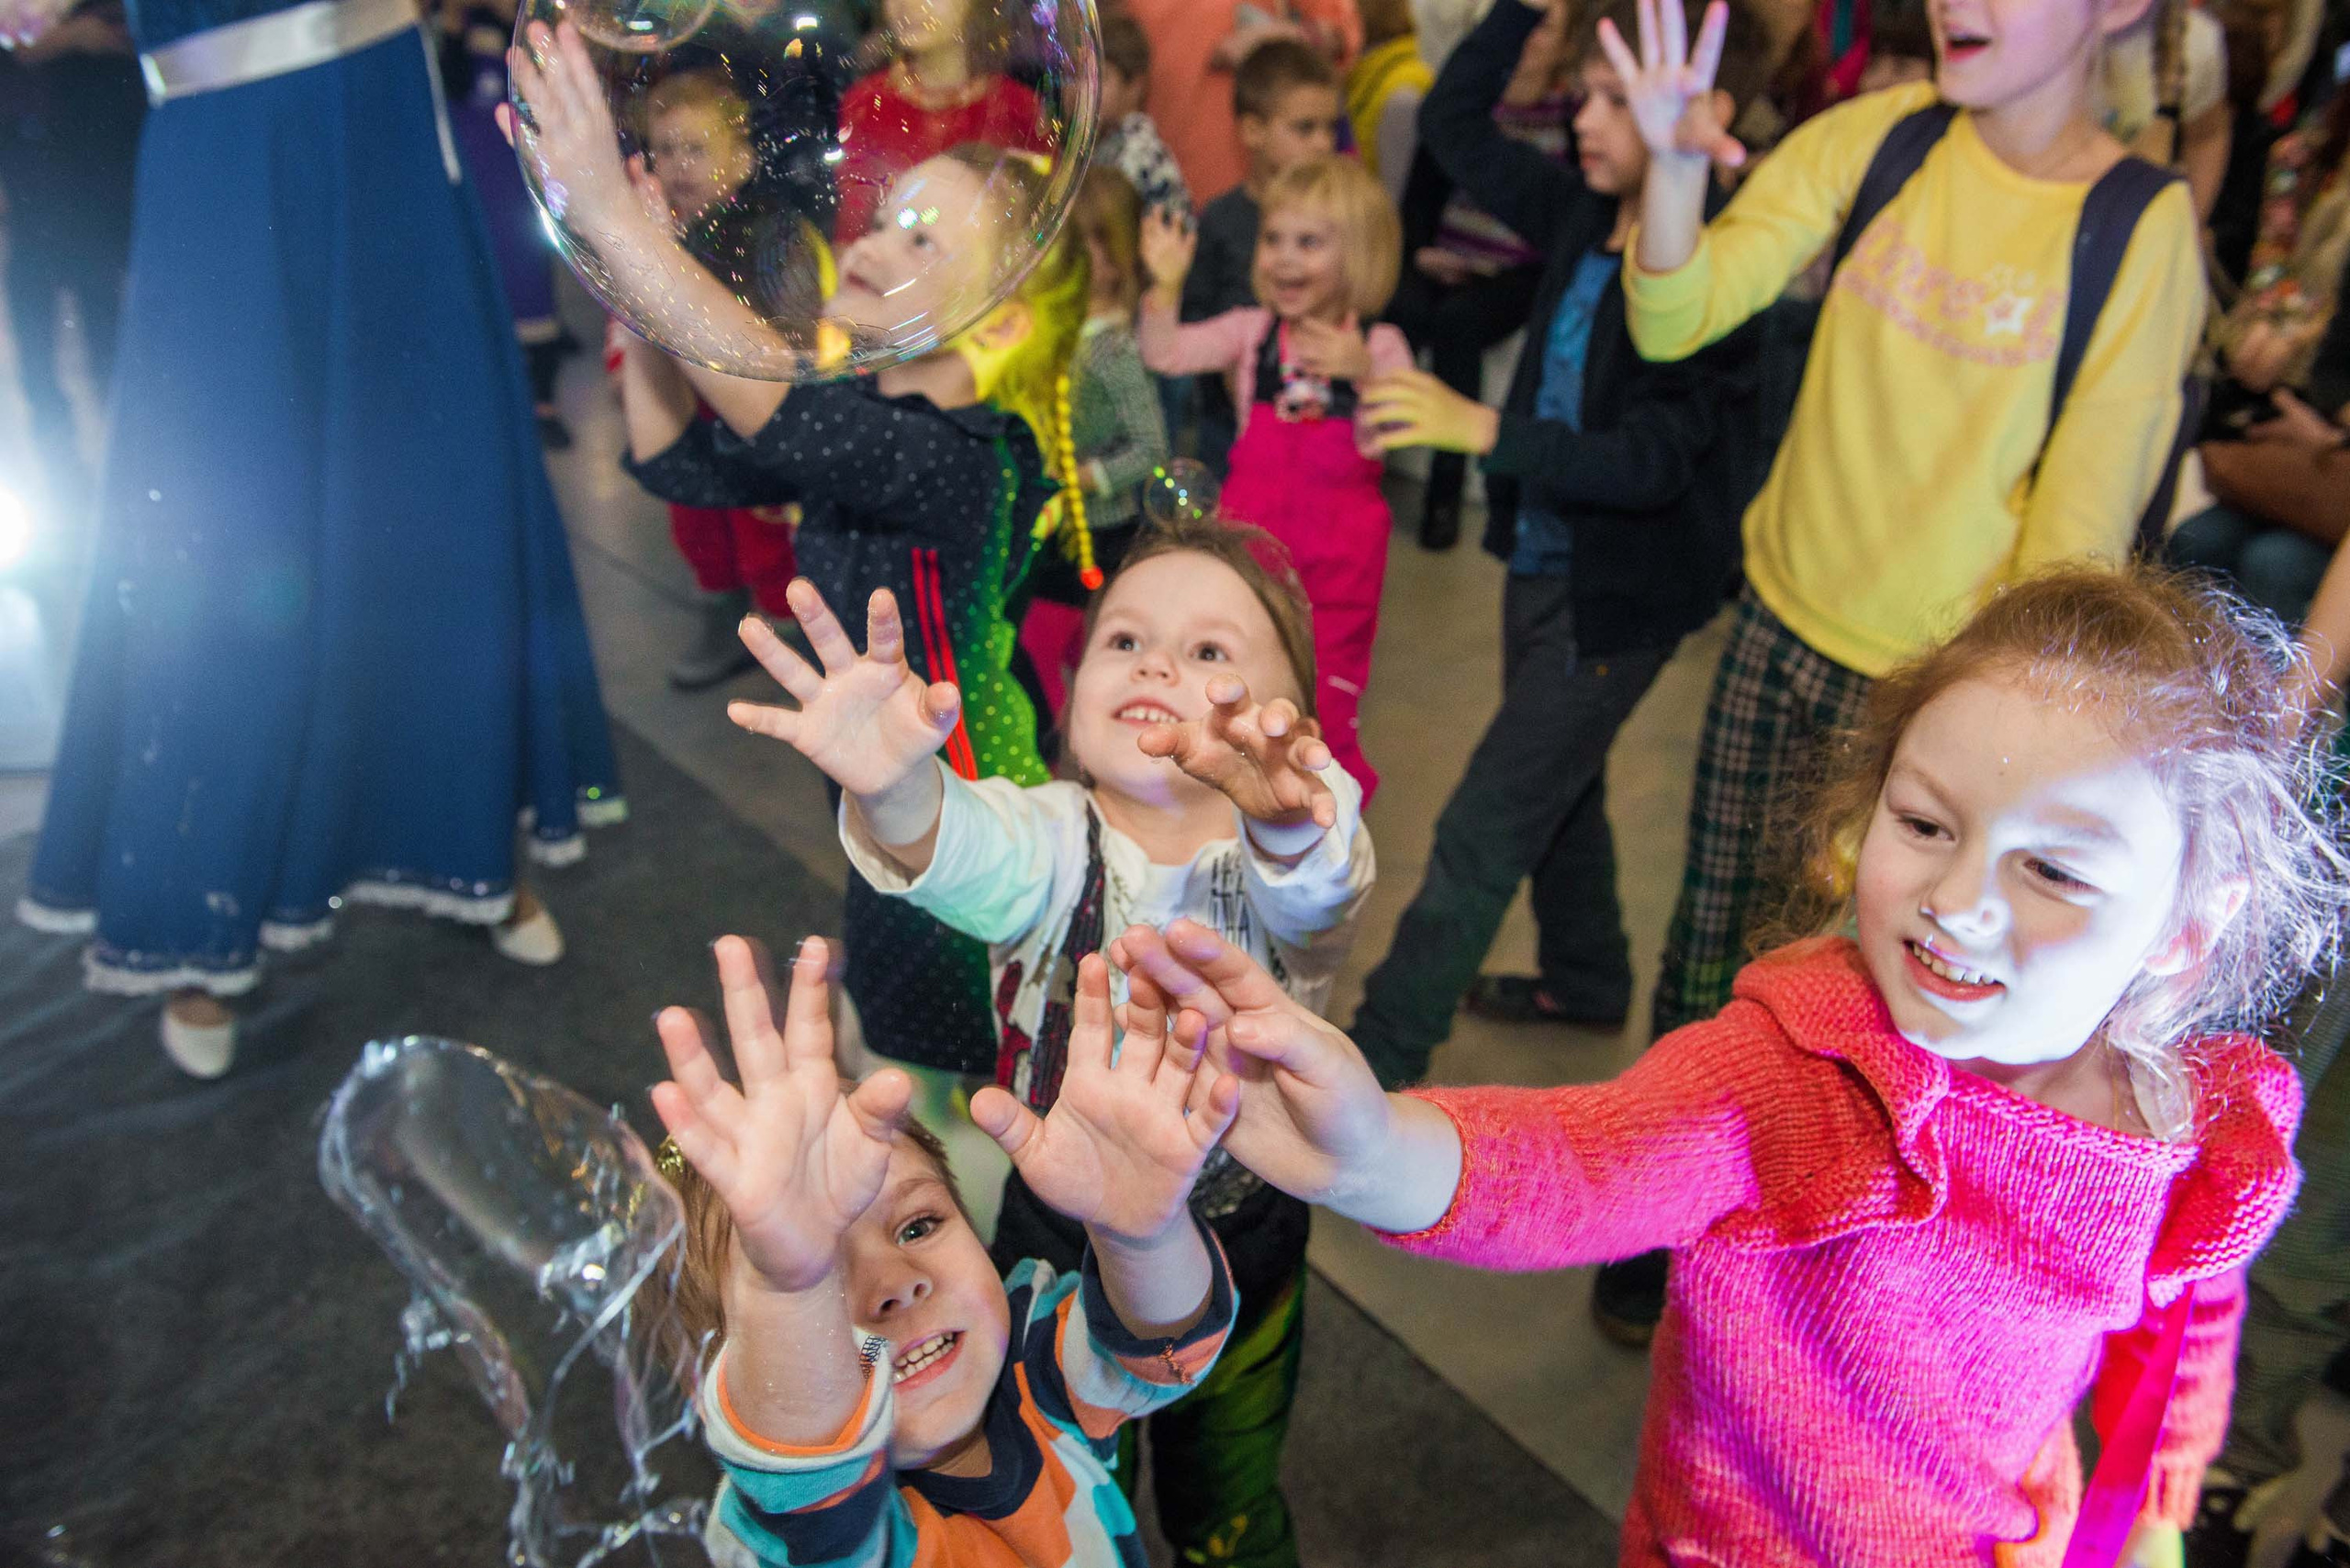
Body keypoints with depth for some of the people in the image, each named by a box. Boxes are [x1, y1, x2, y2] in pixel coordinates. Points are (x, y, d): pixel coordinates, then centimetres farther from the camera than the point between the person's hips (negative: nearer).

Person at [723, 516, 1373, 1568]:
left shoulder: (1293, 839, -19)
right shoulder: (1054, 842, -17)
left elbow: (1311, 884, -44)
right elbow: (965, 855, -39)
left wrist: (1290, 813, -68)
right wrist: (893, 786, -63)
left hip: (1241, 1268, 0)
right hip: (1056, 1249, 1)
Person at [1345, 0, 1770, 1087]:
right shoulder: (1581, 214, -2)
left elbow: (1655, 458, -30)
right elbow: (1453, 122, 9)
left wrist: (1484, 429, -39)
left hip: (1617, 595, -9)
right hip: (1543, 557, 9)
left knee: (1482, 829, -3)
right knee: (1559, 789, 25)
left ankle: (1378, 1054, 9)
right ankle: (1588, 977, 47)